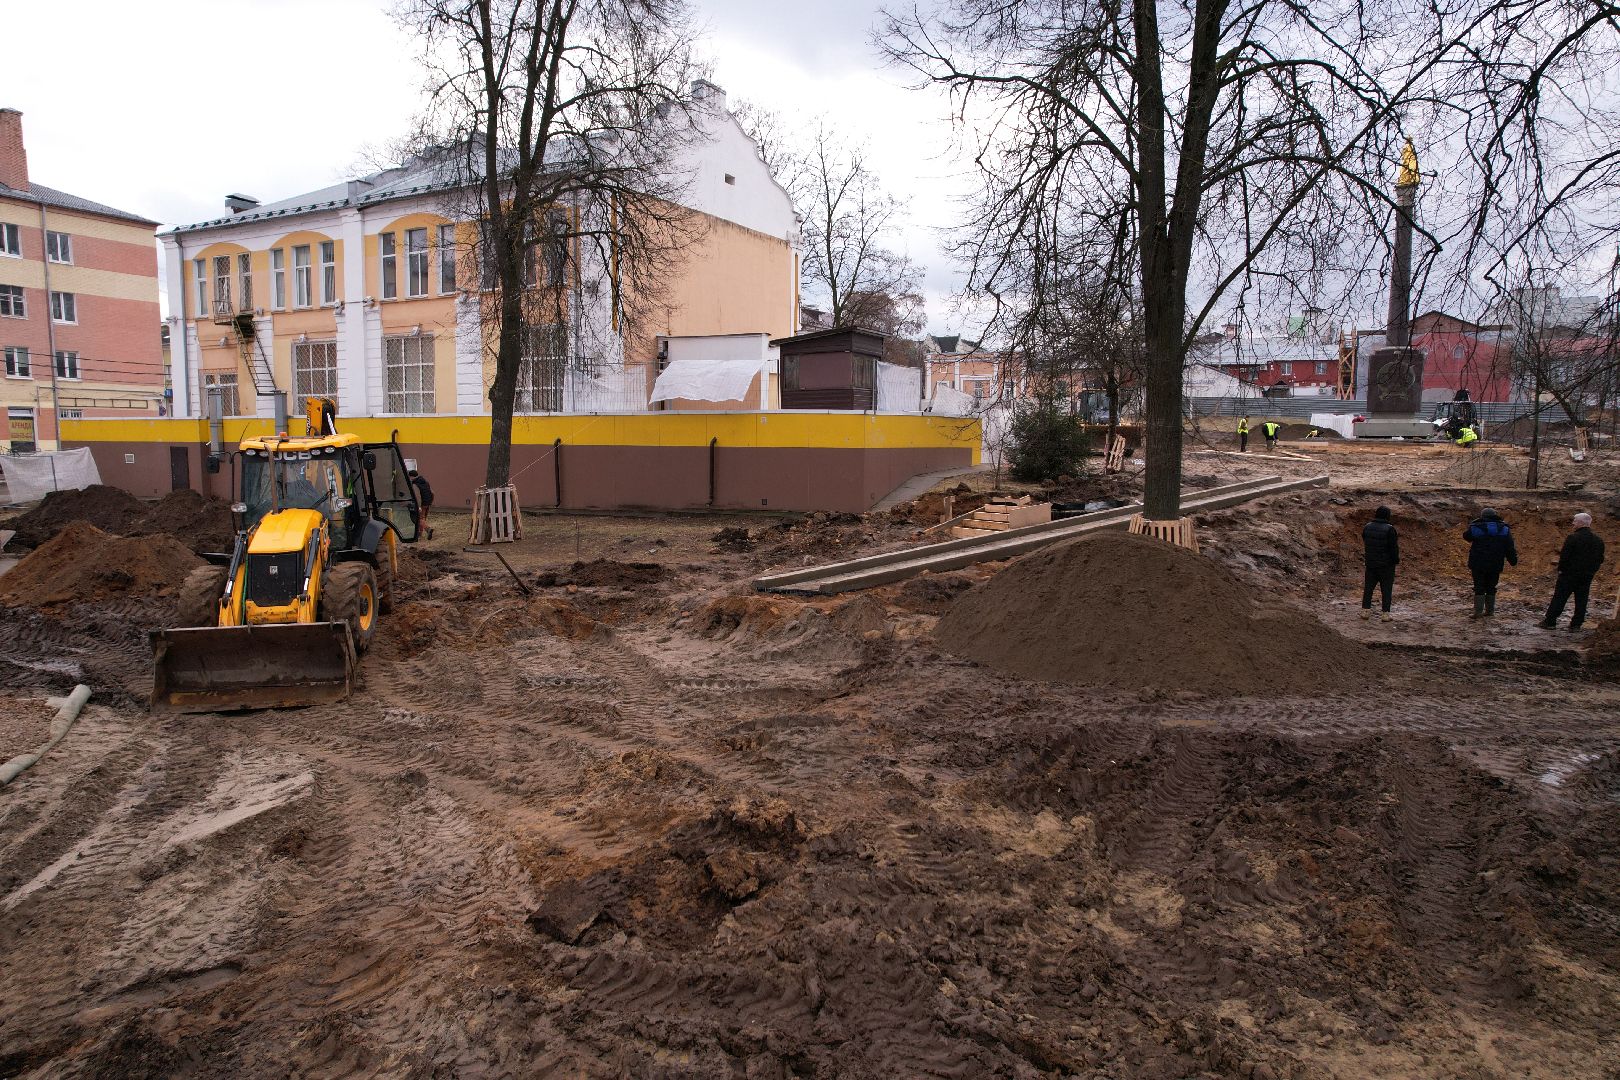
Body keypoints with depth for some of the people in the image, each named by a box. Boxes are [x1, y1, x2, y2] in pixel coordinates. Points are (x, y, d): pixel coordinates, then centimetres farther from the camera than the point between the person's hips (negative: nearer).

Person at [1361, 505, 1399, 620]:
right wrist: (1396, 559, -1)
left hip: (1370, 563, 4)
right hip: (1387, 564, -4)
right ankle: (1386, 613, 5)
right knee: (1386, 589, 3)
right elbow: (1394, 547, -14)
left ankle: (1365, 610, 13)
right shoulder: (1389, 529, -17)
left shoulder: (1367, 527, 0)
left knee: (1368, 586, 11)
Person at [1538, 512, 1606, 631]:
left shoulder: (1572, 538, -15)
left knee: (1559, 599, -1)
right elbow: (1600, 559, 13)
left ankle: (1550, 622, 1)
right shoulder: (1598, 540, 7)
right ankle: (1576, 624, 12)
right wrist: (1592, 571, 19)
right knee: (1581, 600, 11)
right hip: (1587, 576, 6)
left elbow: (1564, 556, -16)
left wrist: (1561, 569, -4)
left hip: (1569, 574, -6)